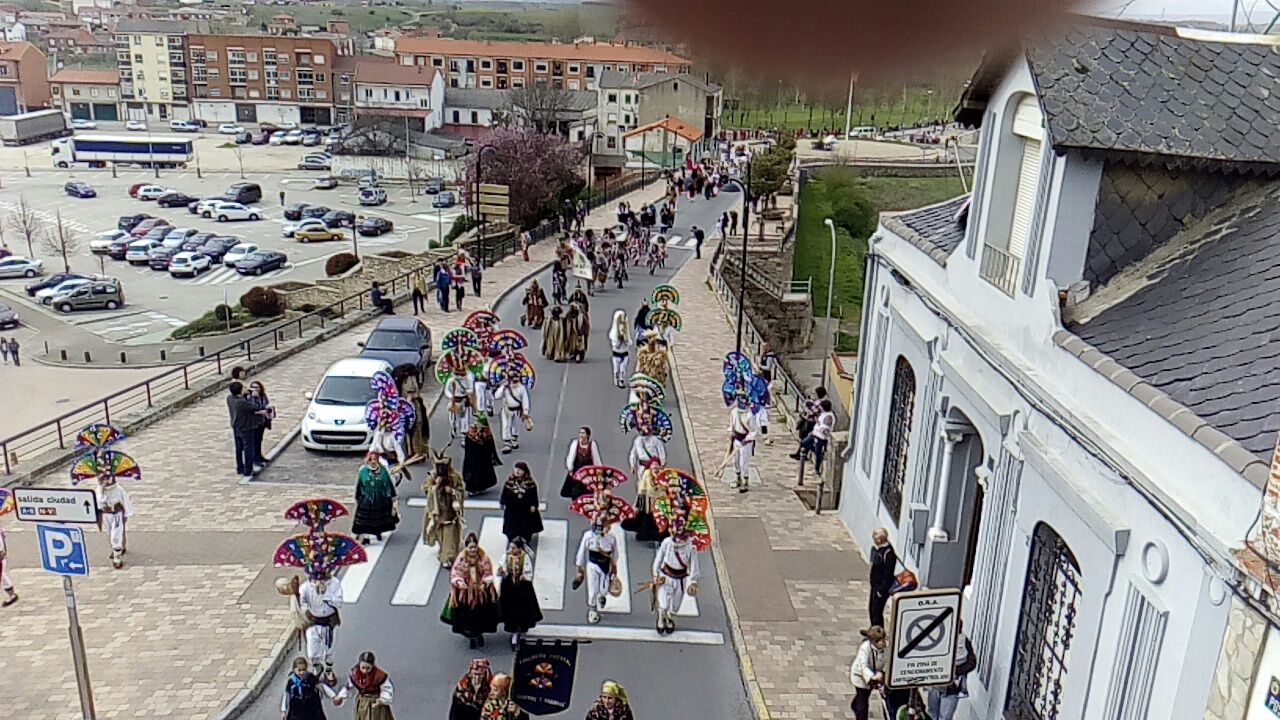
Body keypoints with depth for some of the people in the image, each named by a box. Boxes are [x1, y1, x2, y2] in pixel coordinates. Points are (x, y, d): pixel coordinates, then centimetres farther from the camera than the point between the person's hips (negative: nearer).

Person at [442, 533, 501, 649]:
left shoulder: (484, 558, -9)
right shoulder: (461, 559, -10)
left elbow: (488, 574, -5)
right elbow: (455, 574, -8)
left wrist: (484, 583, -21)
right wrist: (459, 582, -27)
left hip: (481, 593, 1)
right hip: (465, 594, 0)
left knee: (481, 614, 11)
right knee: (467, 615, 5)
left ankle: (479, 634, 37)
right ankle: (470, 637, 27)